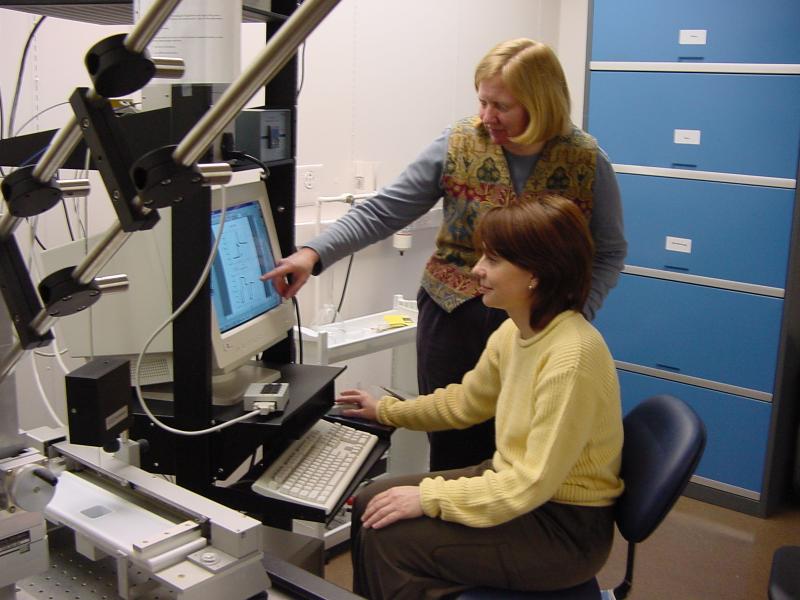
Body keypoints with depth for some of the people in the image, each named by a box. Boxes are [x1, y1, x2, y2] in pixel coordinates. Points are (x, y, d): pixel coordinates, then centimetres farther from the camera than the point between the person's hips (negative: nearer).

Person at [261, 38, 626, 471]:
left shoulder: (587, 162, -4)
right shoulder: (458, 146, -4)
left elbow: (608, 253, 3)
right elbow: (384, 211, -6)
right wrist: (315, 253, -19)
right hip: (453, 321, 1)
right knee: (452, 453, 8)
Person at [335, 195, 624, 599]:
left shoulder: (571, 355, -28)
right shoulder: (513, 332, -1)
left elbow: (535, 482, -27)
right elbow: (465, 402, 17)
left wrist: (429, 497, -23)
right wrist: (385, 410, 24)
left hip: (564, 526, -8)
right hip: (516, 484, 8)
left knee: (388, 535, -14)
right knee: (372, 503, 4)